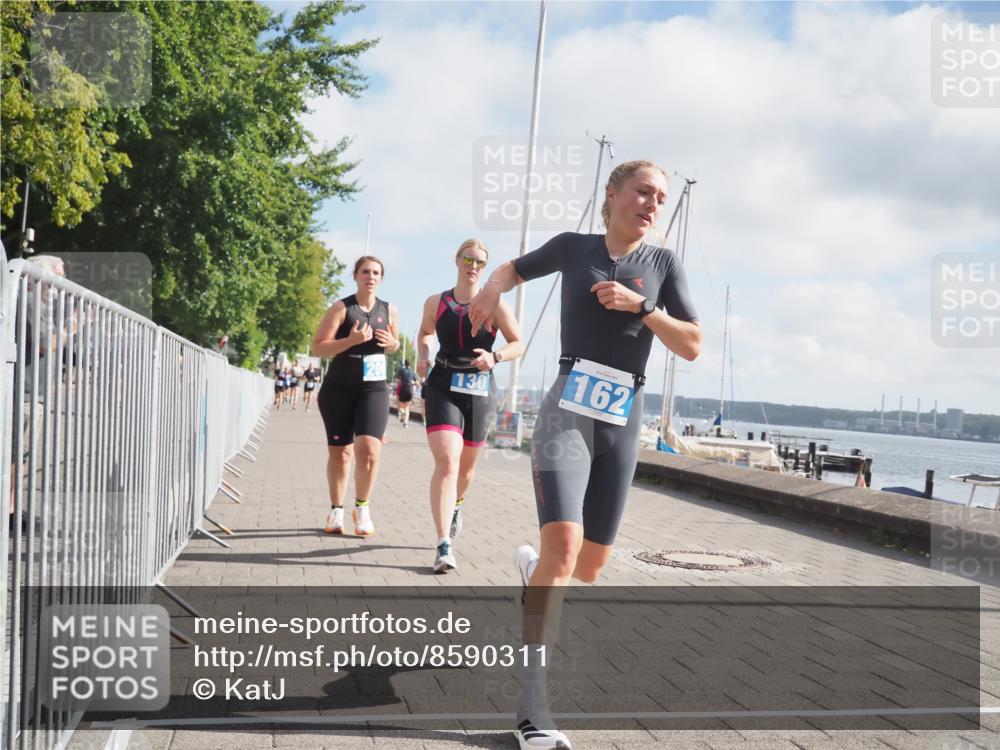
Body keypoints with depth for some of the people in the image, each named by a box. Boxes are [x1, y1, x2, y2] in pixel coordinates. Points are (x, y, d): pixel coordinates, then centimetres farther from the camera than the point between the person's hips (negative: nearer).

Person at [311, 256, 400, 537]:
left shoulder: (390, 311, 5)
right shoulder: (341, 308, -5)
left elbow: (394, 344, 22)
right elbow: (317, 347, -9)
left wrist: (391, 343, -3)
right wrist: (351, 340, -22)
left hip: (374, 389, 1)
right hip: (339, 389, -1)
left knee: (369, 449, -16)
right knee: (339, 452, 7)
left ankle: (362, 508, 5)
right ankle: (336, 511, 24)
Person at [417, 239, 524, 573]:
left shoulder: (495, 305, -1)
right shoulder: (435, 302, 5)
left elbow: (518, 345, 2)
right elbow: (425, 333, 24)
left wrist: (495, 356, -18)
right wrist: (423, 357, 3)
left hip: (480, 390, 1)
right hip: (443, 387, -1)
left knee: (466, 465, 15)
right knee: (446, 461, -18)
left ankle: (457, 504, 52)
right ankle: (444, 546, -22)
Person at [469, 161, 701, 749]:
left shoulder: (663, 263, 8)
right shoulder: (574, 246, 6)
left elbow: (693, 347, 2)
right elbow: (515, 269, 23)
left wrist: (639, 305, -11)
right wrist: (492, 288, 1)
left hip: (623, 421, 3)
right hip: (568, 411, -3)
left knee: (591, 566, 9)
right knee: (564, 544, -23)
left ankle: (535, 571, 46)